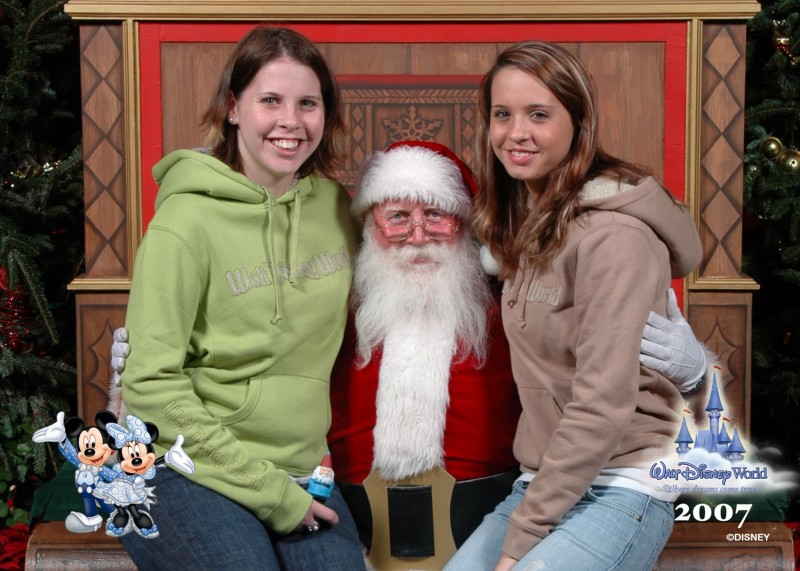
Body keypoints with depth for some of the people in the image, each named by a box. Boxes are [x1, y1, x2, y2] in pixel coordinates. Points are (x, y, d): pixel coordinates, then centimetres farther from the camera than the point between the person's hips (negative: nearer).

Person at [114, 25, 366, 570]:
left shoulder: (334, 204, 4)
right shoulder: (187, 221, -12)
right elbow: (151, 385, -14)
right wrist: (266, 489, -14)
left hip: (301, 471, 4)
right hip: (189, 470, -4)